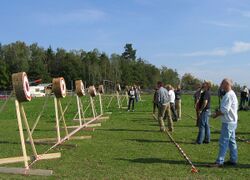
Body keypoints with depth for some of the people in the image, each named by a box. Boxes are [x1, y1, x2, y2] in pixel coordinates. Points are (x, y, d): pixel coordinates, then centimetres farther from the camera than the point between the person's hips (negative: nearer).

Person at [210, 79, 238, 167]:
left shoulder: (228, 95, -20)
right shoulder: (233, 94, 14)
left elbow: (224, 110, -23)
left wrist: (216, 114, -8)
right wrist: (218, 112, 12)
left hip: (228, 122, -10)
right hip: (233, 121, 10)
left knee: (223, 142, -7)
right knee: (231, 141, 16)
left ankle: (219, 162, -3)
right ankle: (233, 160, 24)